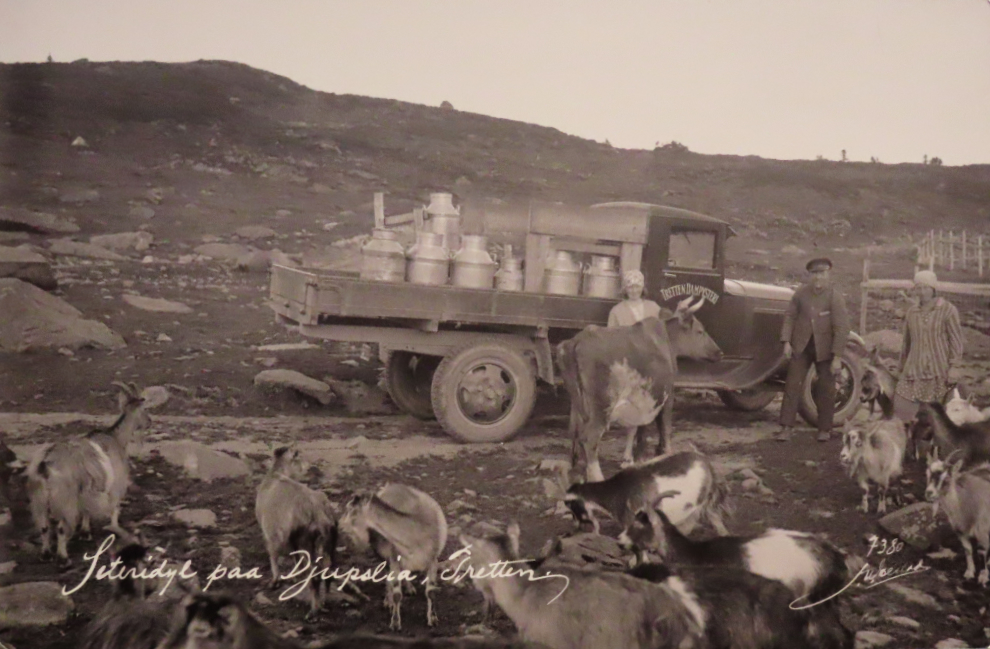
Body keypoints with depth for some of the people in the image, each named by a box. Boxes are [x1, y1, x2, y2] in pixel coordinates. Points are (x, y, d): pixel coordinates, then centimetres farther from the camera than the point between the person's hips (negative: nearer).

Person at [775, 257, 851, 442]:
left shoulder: (835, 298, -12)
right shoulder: (801, 293, -3)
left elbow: (842, 328, -13)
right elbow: (790, 316, 3)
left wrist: (837, 357, -17)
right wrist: (786, 342, -7)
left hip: (825, 349, -2)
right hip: (801, 346, 2)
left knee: (826, 390, 6)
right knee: (792, 385, -1)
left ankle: (825, 429, 20)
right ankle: (786, 427, 4)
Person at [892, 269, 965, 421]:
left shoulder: (948, 310, -3)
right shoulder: (911, 313, 8)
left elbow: (956, 340, -5)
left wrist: (954, 367, -10)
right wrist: (901, 367, 21)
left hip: (939, 372, -3)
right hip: (914, 371, 4)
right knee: (902, 406, -4)